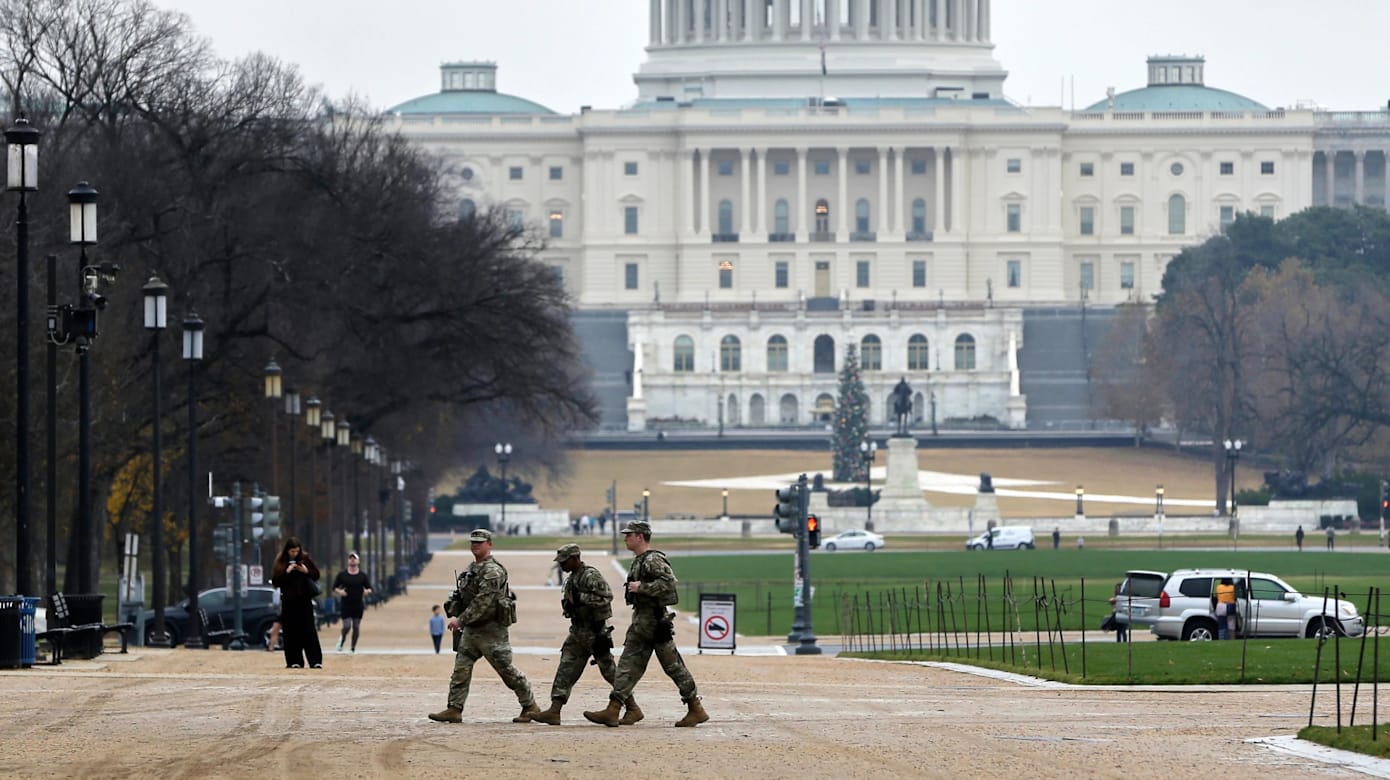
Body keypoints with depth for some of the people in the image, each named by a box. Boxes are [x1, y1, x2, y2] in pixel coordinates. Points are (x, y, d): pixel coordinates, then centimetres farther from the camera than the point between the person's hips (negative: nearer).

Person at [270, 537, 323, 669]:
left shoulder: (305, 559, 2)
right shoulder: (280, 562, 2)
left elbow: (316, 575, 7)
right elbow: (275, 581, -1)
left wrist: (306, 571, -11)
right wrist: (286, 572, -13)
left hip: (304, 600, -1)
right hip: (288, 601, 1)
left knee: (309, 631, -5)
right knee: (291, 633, 0)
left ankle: (315, 661, -8)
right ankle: (294, 661, 6)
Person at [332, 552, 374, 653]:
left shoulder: (362, 575, 4)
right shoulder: (342, 575, 3)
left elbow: (369, 588, 7)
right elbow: (334, 588, 6)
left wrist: (367, 591, -16)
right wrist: (339, 591, -15)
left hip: (358, 606, 1)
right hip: (345, 606, -1)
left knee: (356, 627, 3)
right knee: (347, 626, -11)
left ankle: (353, 648, 14)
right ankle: (341, 641, 18)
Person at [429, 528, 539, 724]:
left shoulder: (493, 571, -16)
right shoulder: (470, 569, 14)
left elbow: (483, 601, -24)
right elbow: (460, 596, 20)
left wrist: (461, 620, -23)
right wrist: (454, 614, 4)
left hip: (491, 629, -9)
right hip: (471, 630, 9)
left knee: (506, 669, -1)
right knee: (461, 668, 1)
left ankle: (530, 707, 11)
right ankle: (454, 710, 0)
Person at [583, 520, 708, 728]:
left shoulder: (654, 560, -15)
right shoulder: (638, 561, 15)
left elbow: (668, 582, -27)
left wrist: (641, 587, -23)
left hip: (656, 622, -10)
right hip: (640, 621, 10)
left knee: (673, 666, -3)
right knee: (628, 666, 5)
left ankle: (696, 709, 4)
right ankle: (613, 711, 2)